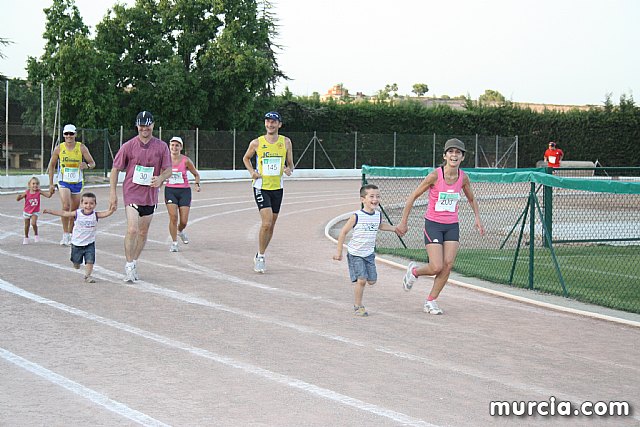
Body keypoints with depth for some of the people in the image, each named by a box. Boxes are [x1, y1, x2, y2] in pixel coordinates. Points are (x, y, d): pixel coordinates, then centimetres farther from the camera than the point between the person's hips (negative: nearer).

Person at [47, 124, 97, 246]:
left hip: (77, 183, 2)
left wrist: (87, 166, -28)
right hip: (64, 182, -2)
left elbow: (93, 163, -3)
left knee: (74, 210, 10)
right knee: (66, 206, -21)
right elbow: (51, 166, 7)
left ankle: (70, 234, 27)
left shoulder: (82, 148, -6)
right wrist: (51, 184, 3)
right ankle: (65, 235, -14)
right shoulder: (59, 149, -4)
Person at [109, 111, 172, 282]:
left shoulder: (162, 147, 2)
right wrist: (112, 193, -2)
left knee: (143, 232, 11)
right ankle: (129, 266, -7)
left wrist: (160, 178, -16)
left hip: (150, 195, 3)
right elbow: (115, 169, 3)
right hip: (132, 193, -3)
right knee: (132, 229, -16)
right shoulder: (128, 146, -3)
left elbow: (168, 170, 7)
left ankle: (134, 263, 27)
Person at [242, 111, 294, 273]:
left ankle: (260, 256, 27)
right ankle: (260, 257, -2)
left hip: (277, 188, 3)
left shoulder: (286, 142, 2)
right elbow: (246, 158, 14)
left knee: (271, 225, 10)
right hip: (261, 187, -3)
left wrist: (289, 170, -13)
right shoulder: (257, 143, -3)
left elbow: (290, 164, 10)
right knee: (266, 223, -17)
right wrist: (252, 171, -4)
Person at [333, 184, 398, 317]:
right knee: (361, 280, -12)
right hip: (355, 254, -5)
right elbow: (343, 232, -9)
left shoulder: (378, 215, -1)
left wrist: (395, 229, 18)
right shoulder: (357, 216, -18)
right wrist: (339, 252, -7)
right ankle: (358, 306, 3)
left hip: (369, 253, 5)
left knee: (372, 281, 3)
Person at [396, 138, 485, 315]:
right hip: (433, 224, -4)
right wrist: (403, 222, -7)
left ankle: (431, 301, 12)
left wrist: (477, 218, 4)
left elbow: (471, 199, 18)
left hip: (452, 226, 4)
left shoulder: (463, 178, -2)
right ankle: (414, 271, 22)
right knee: (437, 267, -11)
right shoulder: (435, 175, -16)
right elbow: (413, 196, -9)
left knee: (448, 265, -4)